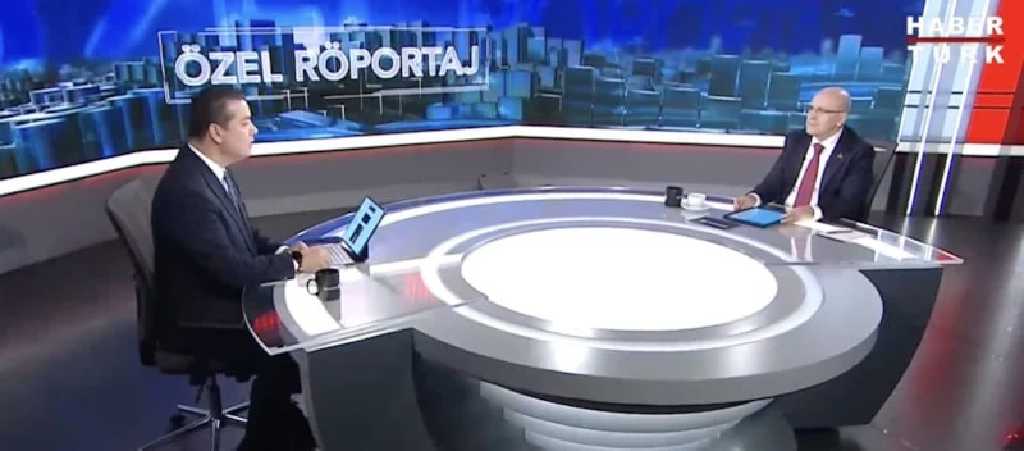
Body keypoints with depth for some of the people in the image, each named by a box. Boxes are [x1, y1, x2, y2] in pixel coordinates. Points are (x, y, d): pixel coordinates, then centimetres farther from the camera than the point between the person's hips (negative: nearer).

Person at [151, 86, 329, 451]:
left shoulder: (212, 169, 1)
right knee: (285, 359, -15)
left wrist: (284, 251, -8)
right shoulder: (186, 190, -29)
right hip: (201, 318, -9)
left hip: (225, 297, 9)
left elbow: (244, 236, 10)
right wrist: (296, 264, -19)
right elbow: (233, 269, -30)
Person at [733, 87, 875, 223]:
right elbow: (774, 181, 8)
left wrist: (813, 211, -33)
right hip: (784, 218, 3)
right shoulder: (795, 140, 11)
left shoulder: (859, 151, -5)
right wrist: (753, 197, -13)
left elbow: (850, 202, -16)